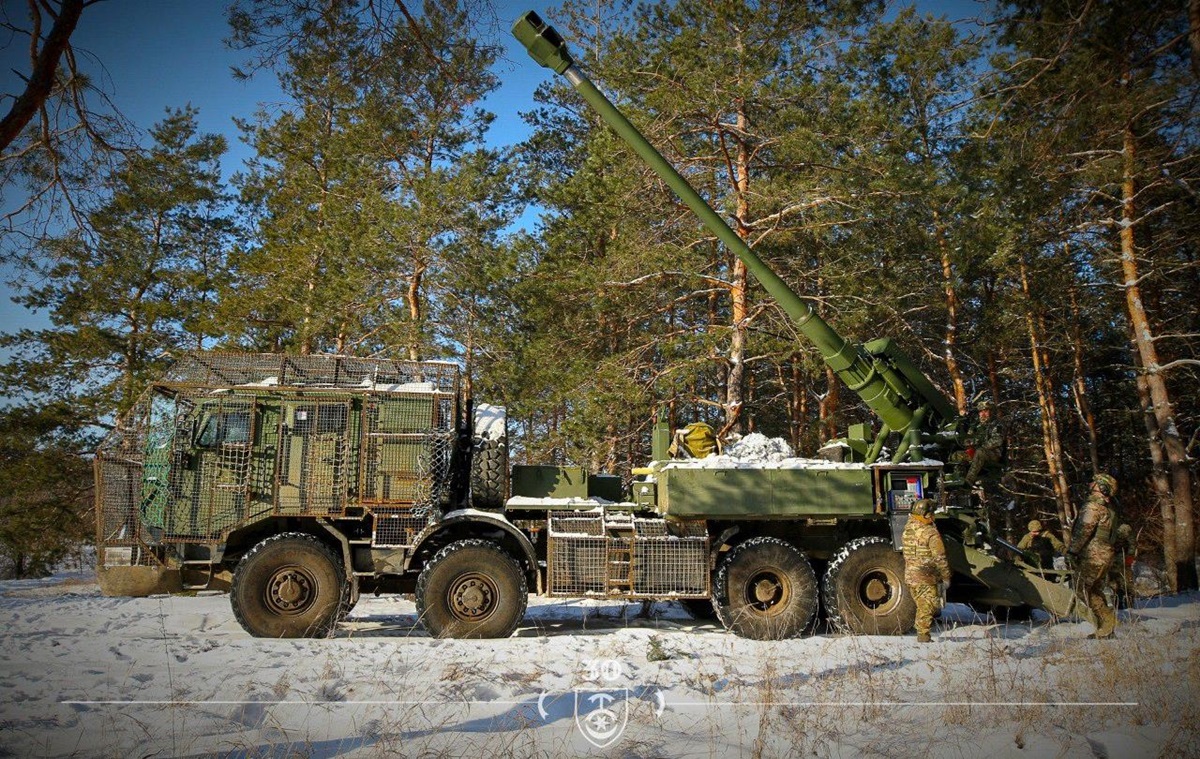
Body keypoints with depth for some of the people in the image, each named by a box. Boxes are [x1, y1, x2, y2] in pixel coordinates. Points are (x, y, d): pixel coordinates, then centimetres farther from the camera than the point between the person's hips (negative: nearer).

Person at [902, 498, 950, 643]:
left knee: (921, 606, 19)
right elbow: (940, 558, -15)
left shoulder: (907, 531, 6)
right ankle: (923, 636, 4)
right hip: (925, 578, -7)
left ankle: (920, 633, 26)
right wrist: (946, 577, -6)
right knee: (928, 607, 3)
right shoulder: (931, 533, -16)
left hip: (909, 575, 7)